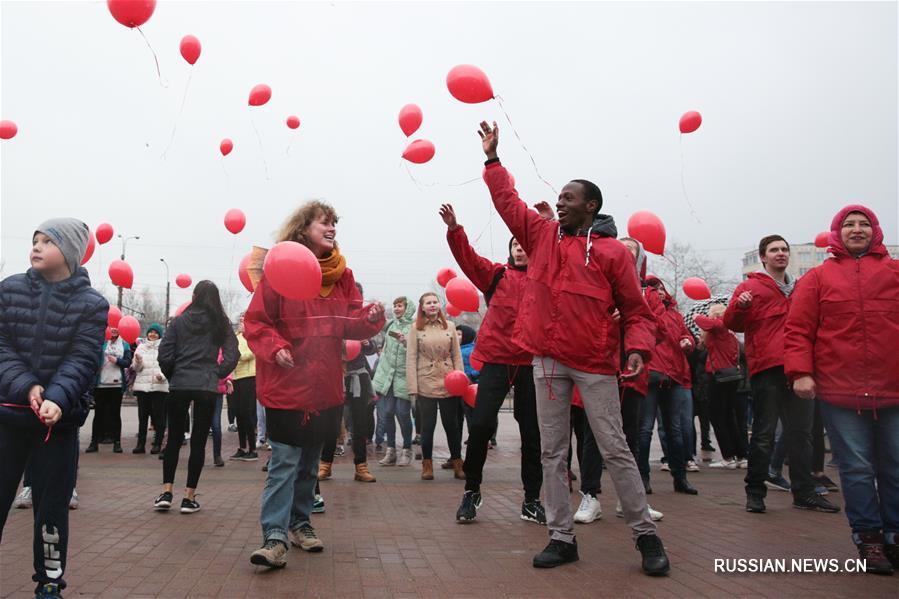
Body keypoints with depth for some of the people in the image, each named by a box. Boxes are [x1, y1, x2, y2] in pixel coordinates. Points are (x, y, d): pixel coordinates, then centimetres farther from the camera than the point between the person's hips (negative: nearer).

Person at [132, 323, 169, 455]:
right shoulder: (141, 347, 14)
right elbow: (136, 368, 10)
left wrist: (162, 375, -20)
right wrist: (138, 361, -11)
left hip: (160, 386, -3)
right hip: (142, 385, 3)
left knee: (158, 415, -2)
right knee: (142, 415, 4)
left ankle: (157, 444, 3)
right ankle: (141, 444, 8)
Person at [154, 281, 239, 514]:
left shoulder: (179, 321, 3)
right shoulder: (221, 324, 2)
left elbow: (164, 355, -1)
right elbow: (232, 355, -4)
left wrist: (172, 376, 14)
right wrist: (218, 374, 8)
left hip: (179, 385, 1)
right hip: (207, 387, -1)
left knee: (174, 439, 13)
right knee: (198, 441, 4)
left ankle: (166, 492, 9)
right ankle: (189, 497, 6)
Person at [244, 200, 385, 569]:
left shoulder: (341, 274, 7)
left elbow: (351, 323, 6)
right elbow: (255, 321, -8)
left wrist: (370, 317, -14)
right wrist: (275, 347, -23)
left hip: (326, 386, 6)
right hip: (287, 385, -6)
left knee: (310, 462, 18)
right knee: (285, 462, -8)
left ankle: (299, 522, 33)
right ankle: (275, 537, -3)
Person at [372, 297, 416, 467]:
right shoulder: (390, 325, 11)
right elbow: (382, 344, 25)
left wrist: (406, 342, -25)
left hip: (403, 377, -5)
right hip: (386, 375, 5)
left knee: (403, 414, -2)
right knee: (387, 413, 4)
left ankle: (407, 451, 12)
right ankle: (391, 450, 13)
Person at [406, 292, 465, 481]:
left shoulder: (450, 326, 6)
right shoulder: (415, 328, 0)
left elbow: (456, 355, 7)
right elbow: (411, 359, -3)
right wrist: (413, 387, -8)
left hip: (448, 384, 2)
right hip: (426, 384, -2)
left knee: (452, 424, 8)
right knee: (428, 425, 5)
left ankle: (457, 463, 19)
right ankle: (427, 464, 18)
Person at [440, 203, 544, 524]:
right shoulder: (497, 275, 10)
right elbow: (468, 258, -3)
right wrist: (454, 230, -21)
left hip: (531, 362, 1)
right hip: (496, 359, 0)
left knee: (532, 431, 7)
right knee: (480, 424, -7)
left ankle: (532, 498, 21)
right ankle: (471, 491, 12)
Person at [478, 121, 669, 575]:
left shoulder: (613, 251, -2)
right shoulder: (542, 235, 9)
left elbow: (636, 310, -1)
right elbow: (507, 201, 18)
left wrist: (638, 348, -16)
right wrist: (492, 158, 19)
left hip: (595, 364, -4)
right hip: (548, 360, 4)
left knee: (615, 450, 0)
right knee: (552, 452, 7)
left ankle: (646, 535, 14)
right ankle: (562, 538, 17)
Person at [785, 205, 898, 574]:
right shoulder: (818, 277, 7)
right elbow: (798, 329, 1)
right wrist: (800, 372, -10)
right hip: (840, 390, -2)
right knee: (857, 468, 3)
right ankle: (869, 539, 15)